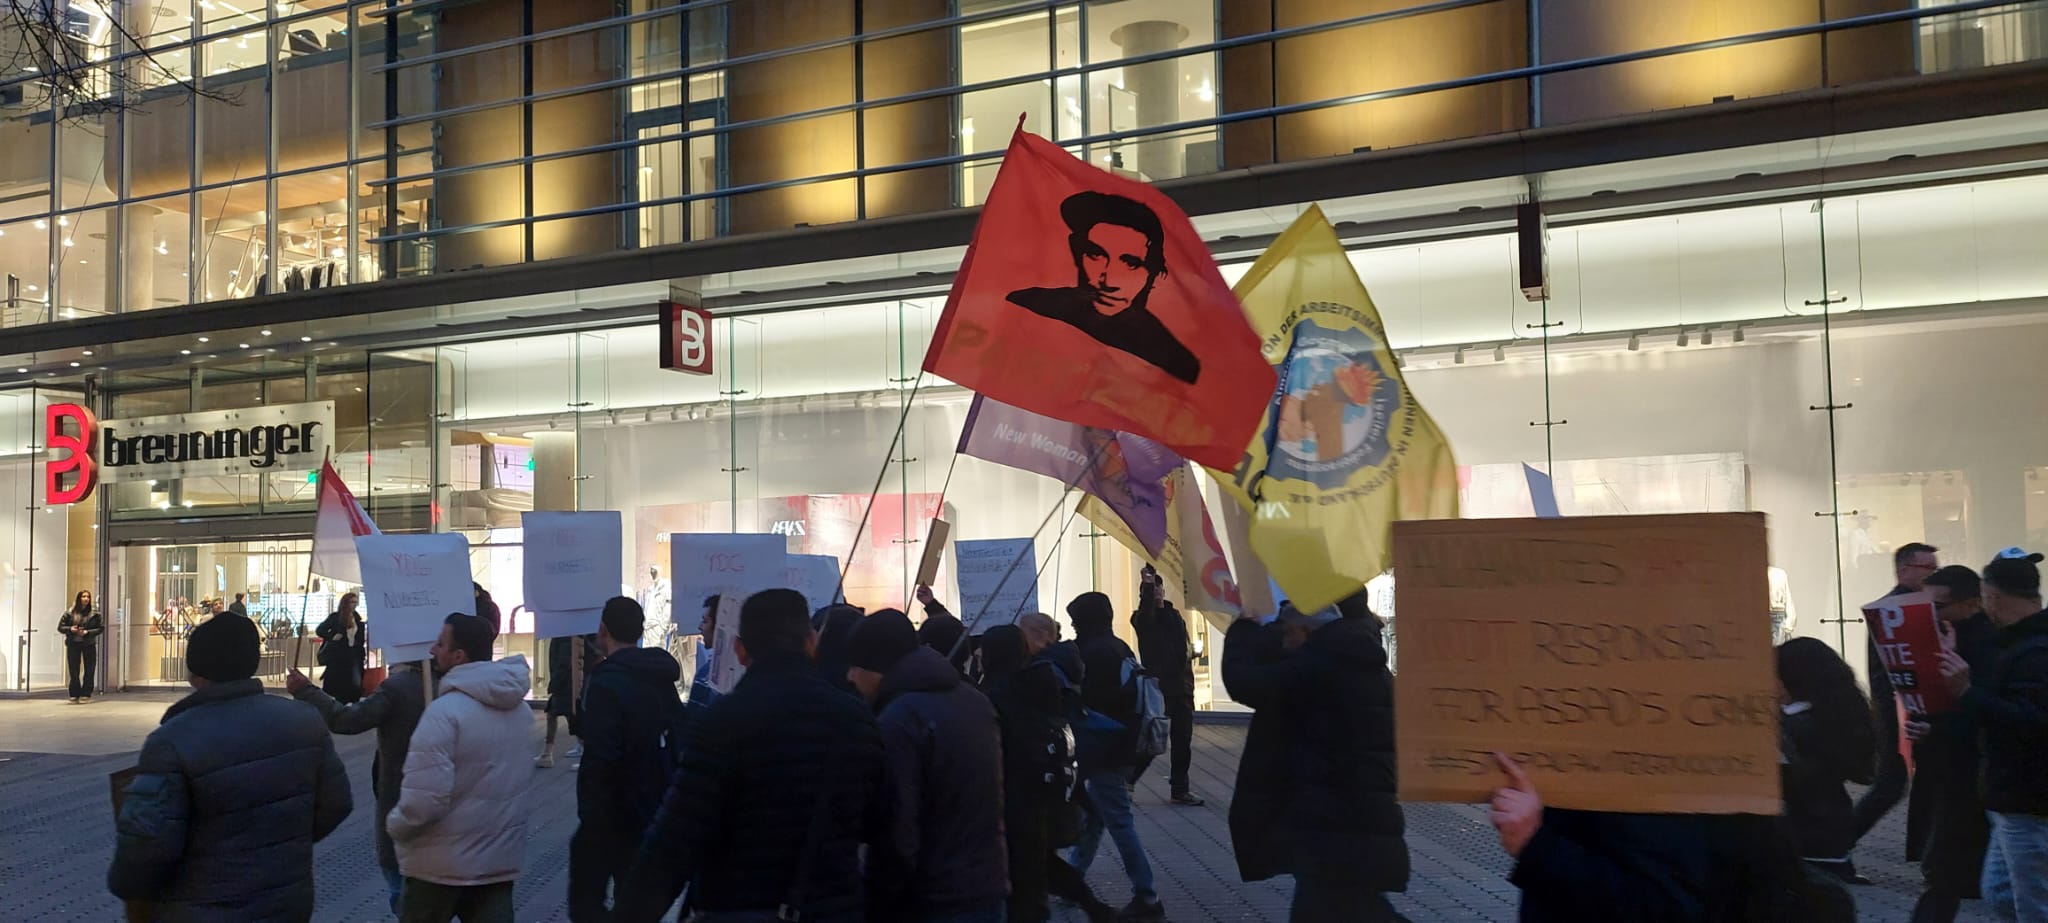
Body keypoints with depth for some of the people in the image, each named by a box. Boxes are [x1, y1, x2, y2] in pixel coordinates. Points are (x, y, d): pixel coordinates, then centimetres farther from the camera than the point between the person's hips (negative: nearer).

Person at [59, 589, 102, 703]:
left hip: (89, 644, -1)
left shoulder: (94, 613, 1)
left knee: (89, 671, 0)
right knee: (73, 671, 2)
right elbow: (60, 627, 6)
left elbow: (101, 627, 0)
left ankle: (85, 695, 7)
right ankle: (74, 695, 10)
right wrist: (70, 629, -14)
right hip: (73, 644, 1)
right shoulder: (70, 613, 3)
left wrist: (87, 632, -13)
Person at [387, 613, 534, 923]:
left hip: (443, 863, -6)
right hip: (502, 857, 6)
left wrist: (395, 826, -7)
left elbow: (424, 798, -25)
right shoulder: (520, 707, 4)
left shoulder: (445, 711, -22)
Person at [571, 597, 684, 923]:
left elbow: (599, 760, -24)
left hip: (611, 815, -7)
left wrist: (589, 816, -16)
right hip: (654, 815, 8)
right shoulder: (662, 680, 8)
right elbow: (678, 746, 12)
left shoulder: (607, 683, -18)